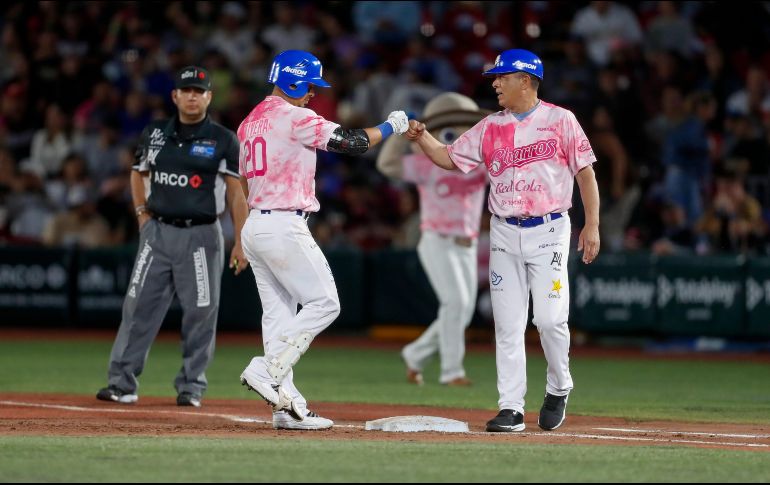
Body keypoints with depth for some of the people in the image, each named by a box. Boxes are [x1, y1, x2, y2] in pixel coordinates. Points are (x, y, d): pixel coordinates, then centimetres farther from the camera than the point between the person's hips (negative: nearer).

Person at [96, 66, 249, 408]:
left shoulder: (223, 141, -2)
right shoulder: (154, 134, 9)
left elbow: (236, 194, -5)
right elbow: (138, 173, 25)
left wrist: (241, 241, -12)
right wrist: (142, 213, 12)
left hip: (201, 236, -3)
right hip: (157, 232, 3)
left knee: (200, 312, -1)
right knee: (139, 305, -1)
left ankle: (191, 386, 8)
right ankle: (122, 384, 0)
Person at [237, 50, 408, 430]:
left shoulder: (249, 122, 17)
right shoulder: (294, 117, -10)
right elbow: (350, 142, -13)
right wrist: (391, 127, 3)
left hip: (254, 225, 9)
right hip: (284, 226, -9)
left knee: (279, 313, 7)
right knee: (324, 303, -3)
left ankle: (286, 407, 4)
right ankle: (268, 370, -13)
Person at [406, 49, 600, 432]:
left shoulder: (560, 121, -1)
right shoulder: (489, 128, 10)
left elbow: (586, 173, -1)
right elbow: (449, 158, 11)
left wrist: (592, 226, -8)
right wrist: (421, 137, -7)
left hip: (548, 231, -4)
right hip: (504, 234, 4)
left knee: (550, 318, -11)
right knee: (508, 324, 0)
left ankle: (558, 390, 14)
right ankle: (511, 409, 3)